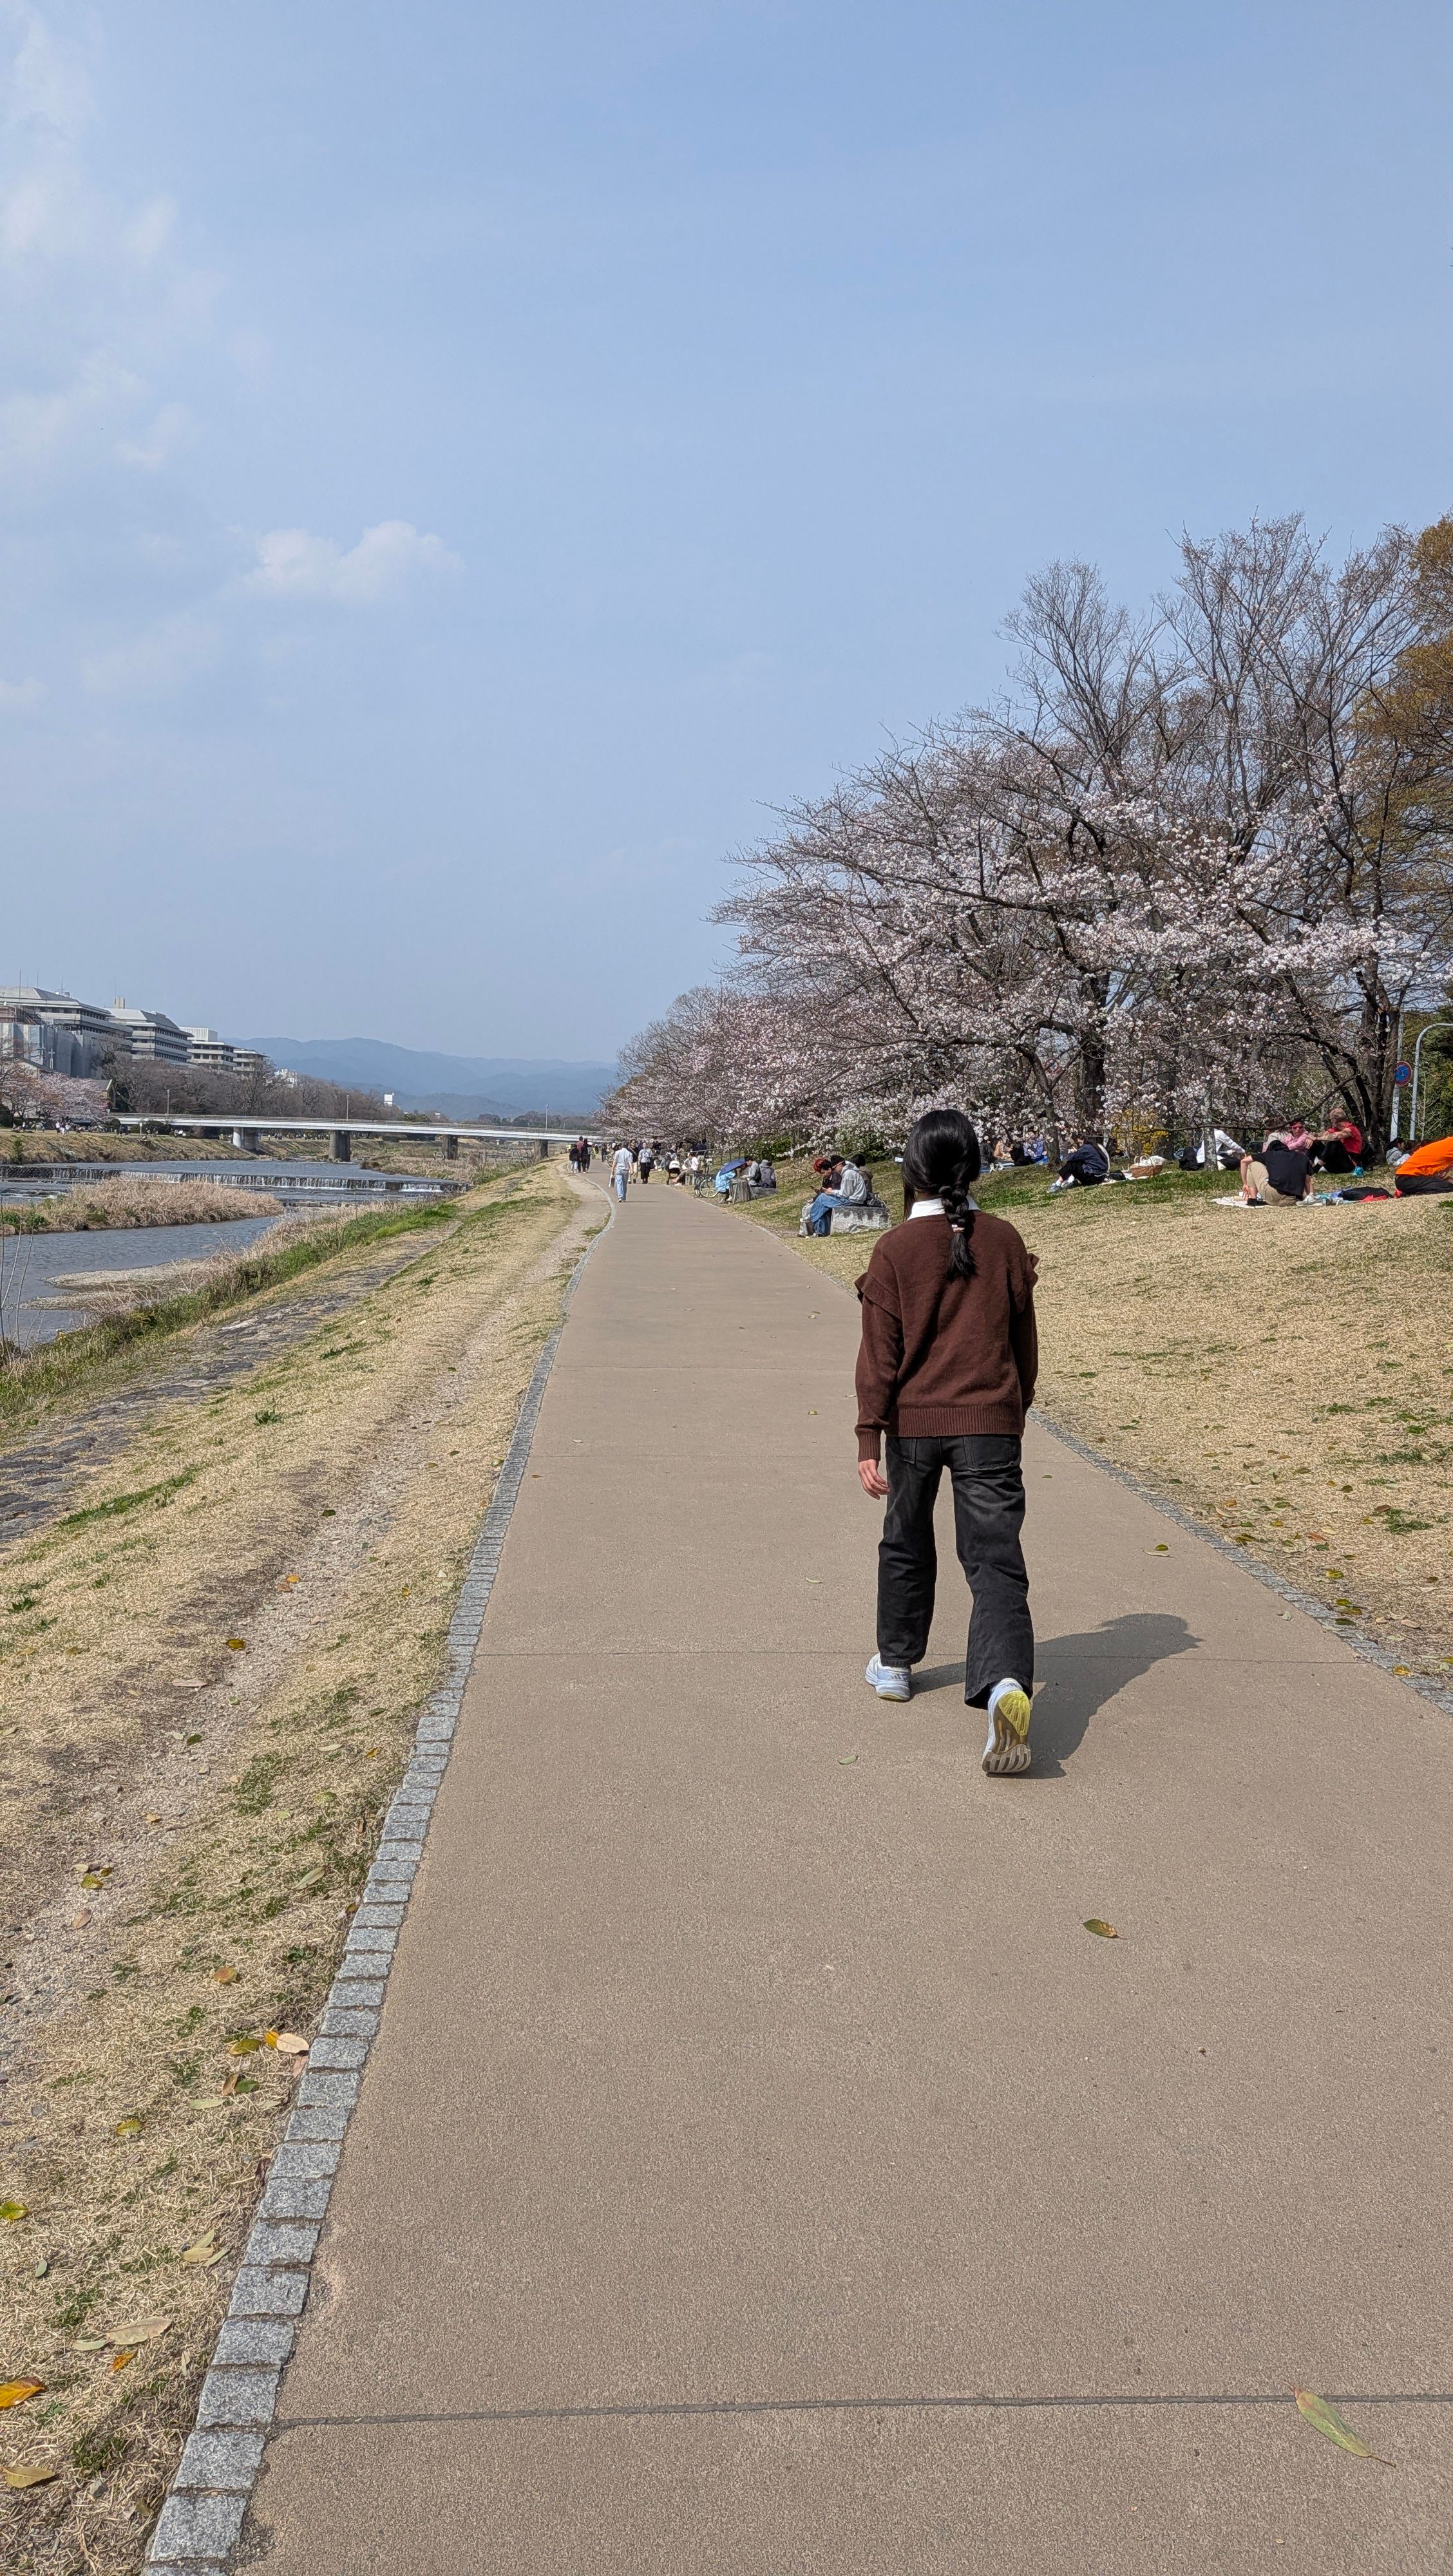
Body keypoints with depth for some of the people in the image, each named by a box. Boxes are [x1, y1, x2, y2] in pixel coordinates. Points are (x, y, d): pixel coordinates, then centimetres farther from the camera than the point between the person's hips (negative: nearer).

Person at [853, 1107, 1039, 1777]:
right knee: (995, 1558, -4)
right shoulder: (1005, 1242, 2)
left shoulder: (895, 1249, -6)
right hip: (991, 1421, 1)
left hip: (914, 1421, 0)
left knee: (906, 1546, 20)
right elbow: (1024, 1343, 10)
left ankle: (895, 1664, 36)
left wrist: (869, 1439, -4)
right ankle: (1006, 1683, -26)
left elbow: (880, 1353, -7)